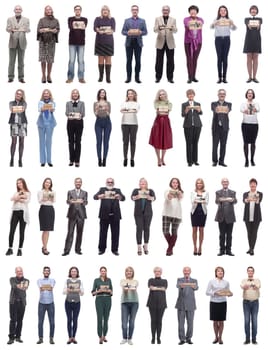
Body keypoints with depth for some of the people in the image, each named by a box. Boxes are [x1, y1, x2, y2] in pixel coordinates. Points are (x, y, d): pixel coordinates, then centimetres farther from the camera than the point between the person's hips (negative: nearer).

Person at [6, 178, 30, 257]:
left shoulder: (28, 193, 11)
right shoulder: (16, 193, 20)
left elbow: (27, 201, -8)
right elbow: (12, 199, 0)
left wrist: (17, 199, -3)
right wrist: (21, 196, -11)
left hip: (23, 212, -2)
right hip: (15, 212, 3)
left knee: (22, 232, -1)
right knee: (11, 231, -6)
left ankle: (20, 249, 2)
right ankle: (10, 249, -3)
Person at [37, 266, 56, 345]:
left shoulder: (52, 280, 7)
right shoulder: (39, 280, 8)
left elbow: (51, 288, -12)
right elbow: (41, 288, -11)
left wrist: (44, 287, -8)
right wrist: (48, 287, -9)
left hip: (50, 303, 0)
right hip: (41, 303, 0)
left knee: (52, 322, -1)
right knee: (40, 322, 0)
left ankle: (51, 338, 6)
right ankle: (40, 338, 6)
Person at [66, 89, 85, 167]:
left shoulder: (82, 103, 9)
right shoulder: (68, 103, 11)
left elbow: (83, 113, 1)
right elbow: (66, 113, -1)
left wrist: (80, 115, -16)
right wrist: (70, 114, -18)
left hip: (79, 122, -1)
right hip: (70, 122, 1)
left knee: (78, 141, -3)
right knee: (71, 141, 3)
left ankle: (77, 161, -2)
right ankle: (71, 160, 10)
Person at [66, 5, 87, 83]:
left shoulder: (84, 19, 6)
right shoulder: (70, 19, 5)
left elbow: (84, 27, -13)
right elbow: (70, 27, -13)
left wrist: (83, 27, -36)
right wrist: (73, 27, -35)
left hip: (81, 43, 1)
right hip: (72, 42, -1)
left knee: (81, 60, 2)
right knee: (71, 60, 0)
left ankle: (81, 77, 4)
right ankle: (70, 77, 5)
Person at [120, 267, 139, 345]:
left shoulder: (135, 281, 9)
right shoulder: (122, 281, 7)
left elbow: (135, 288, -13)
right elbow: (122, 287, -14)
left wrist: (132, 288, -37)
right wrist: (125, 288, -39)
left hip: (134, 302, 1)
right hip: (125, 302, -1)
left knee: (132, 321, 2)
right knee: (124, 321, -6)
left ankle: (130, 339, 10)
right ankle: (124, 338, 8)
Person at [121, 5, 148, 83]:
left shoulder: (142, 21, 9)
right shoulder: (127, 20, 9)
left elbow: (145, 32, 3)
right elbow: (123, 31, 4)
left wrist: (140, 32, -17)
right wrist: (128, 33, -17)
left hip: (138, 42, 0)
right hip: (129, 42, 0)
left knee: (138, 60, 0)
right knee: (129, 60, 1)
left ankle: (137, 77, 6)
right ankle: (128, 77, 5)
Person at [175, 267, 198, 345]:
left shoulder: (194, 281, 5)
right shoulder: (179, 280, 4)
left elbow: (196, 288, -18)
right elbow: (178, 286, -21)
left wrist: (194, 286, -45)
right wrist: (181, 285, -47)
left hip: (190, 305, 1)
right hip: (181, 304, -1)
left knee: (190, 323, 3)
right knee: (181, 323, -1)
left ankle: (188, 338, 15)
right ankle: (182, 339, 6)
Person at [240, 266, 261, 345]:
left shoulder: (257, 280, 3)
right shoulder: (244, 280, 4)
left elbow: (258, 286, -21)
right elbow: (242, 286, -22)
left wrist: (254, 285, -48)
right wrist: (245, 286, -49)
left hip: (255, 302, 0)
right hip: (246, 302, 0)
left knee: (254, 320, 0)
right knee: (247, 320, -1)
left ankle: (254, 339, 5)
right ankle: (247, 339, 3)